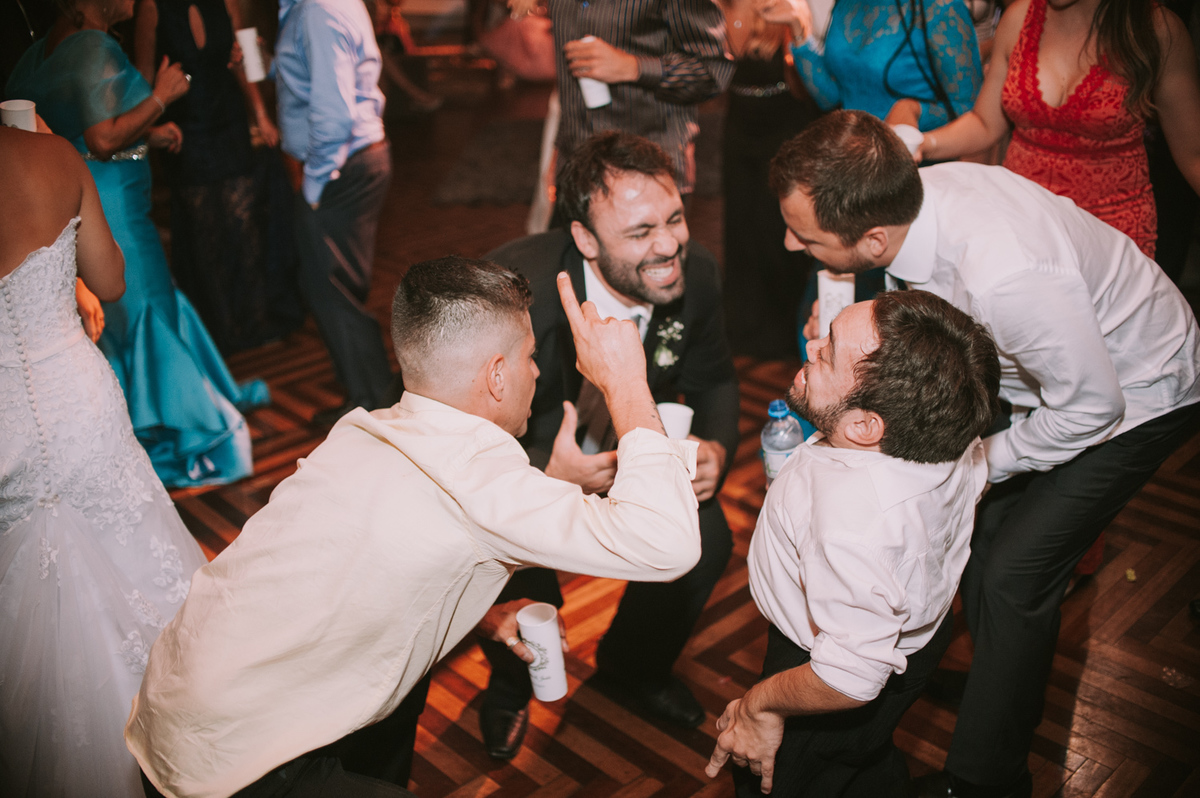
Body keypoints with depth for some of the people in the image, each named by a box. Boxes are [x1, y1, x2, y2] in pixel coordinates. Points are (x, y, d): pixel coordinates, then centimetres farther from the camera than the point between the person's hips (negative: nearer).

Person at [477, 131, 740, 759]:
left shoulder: (695, 273, -19)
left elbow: (713, 381, 0)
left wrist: (715, 446, -21)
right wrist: (547, 473, -43)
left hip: (637, 446, 5)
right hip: (526, 460, -4)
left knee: (706, 541, -14)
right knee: (524, 585, -26)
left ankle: (633, 667, 22)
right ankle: (508, 686, 16)